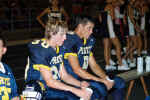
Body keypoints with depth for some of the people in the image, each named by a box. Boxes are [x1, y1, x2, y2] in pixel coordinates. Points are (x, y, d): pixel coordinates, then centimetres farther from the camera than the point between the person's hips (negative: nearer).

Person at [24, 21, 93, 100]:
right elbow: (49, 82, -21)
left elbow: (64, 75, 9)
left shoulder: (59, 49, 7)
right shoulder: (40, 50, -17)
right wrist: (75, 90, -24)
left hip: (57, 86, 7)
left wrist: (80, 84, -9)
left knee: (87, 92, -11)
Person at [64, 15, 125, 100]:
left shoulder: (88, 41, 11)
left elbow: (93, 65, 15)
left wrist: (106, 78, -4)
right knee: (101, 88, -33)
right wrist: (101, 80, -21)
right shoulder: (70, 40, -16)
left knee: (120, 83, 6)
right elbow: (76, 70, -22)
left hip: (84, 76, 9)